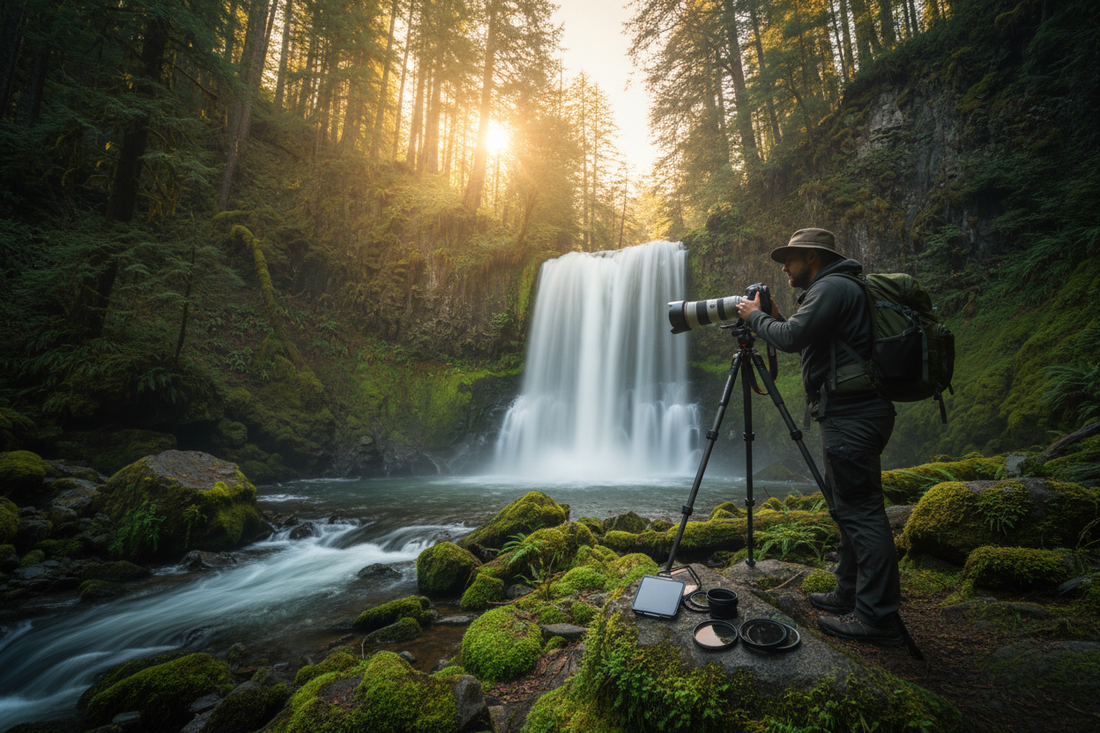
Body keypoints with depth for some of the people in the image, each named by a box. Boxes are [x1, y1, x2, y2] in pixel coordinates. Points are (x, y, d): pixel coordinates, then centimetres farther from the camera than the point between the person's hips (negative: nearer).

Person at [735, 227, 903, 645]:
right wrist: (775, 317, 18)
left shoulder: (832, 288, -10)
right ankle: (850, 595, 25)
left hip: (850, 415, -11)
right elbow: (807, 343, 26)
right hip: (852, 412, 11)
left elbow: (793, 338, -20)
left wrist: (756, 317, -4)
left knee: (860, 510, -8)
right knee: (848, 507, 15)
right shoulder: (835, 289, 22)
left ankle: (876, 617, -1)